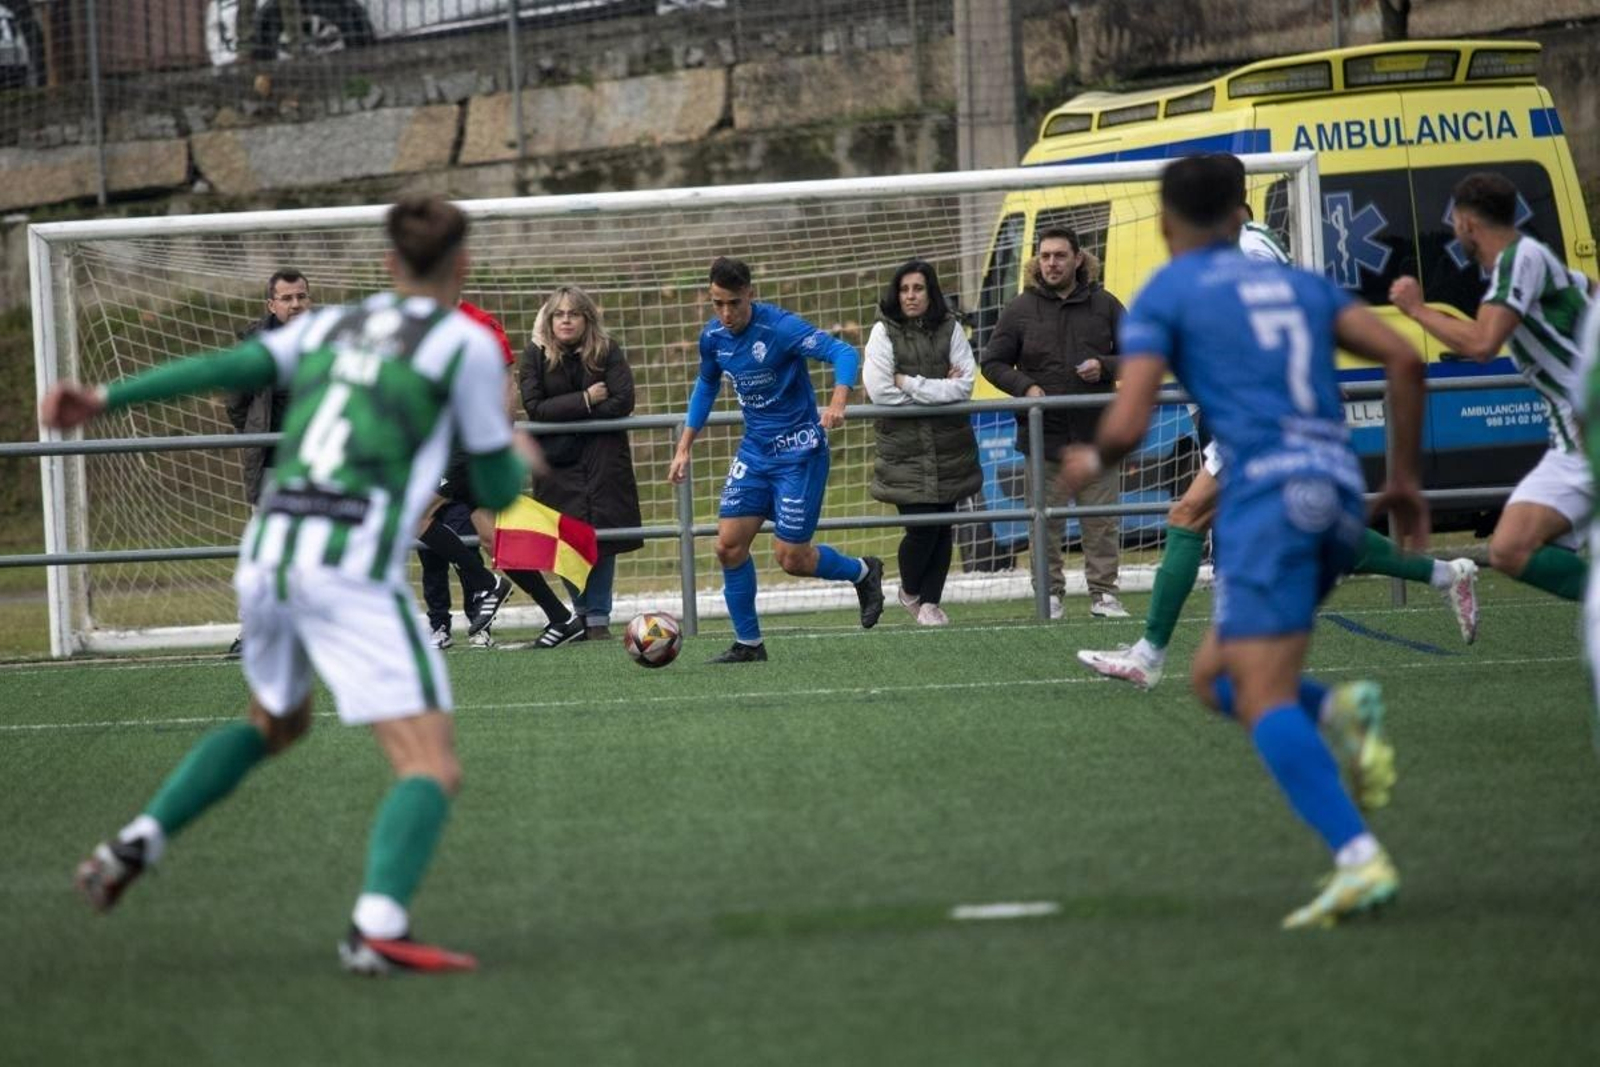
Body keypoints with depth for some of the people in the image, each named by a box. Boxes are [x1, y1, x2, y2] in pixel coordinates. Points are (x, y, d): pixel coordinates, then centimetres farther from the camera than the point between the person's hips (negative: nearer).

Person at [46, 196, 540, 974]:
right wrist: (521, 461, 32)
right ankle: (377, 928, -31)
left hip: (267, 556, 6)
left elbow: (229, 368, 4)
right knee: (431, 770, -7)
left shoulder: (330, 327, 18)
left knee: (274, 724, 33)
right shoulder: (467, 345, 4)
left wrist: (106, 398, 0)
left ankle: (137, 843, 20)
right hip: (354, 573, -6)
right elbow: (496, 489, 9)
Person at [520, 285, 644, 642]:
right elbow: (534, 408, -10)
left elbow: (622, 402, -11)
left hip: (603, 458, 0)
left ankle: (598, 618, 3)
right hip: (556, 462, 0)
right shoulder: (536, 355, -1)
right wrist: (585, 401, -17)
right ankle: (581, 612, 16)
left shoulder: (607, 351, -2)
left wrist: (565, 413, -12)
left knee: (602, 538, -6)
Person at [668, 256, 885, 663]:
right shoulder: (713, 336, 0)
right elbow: (706, 385, 19)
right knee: (729, 545, -4)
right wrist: (684, 448, 17)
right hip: (755, 450, 6)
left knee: (791, 559, -6)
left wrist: (837, 403, -45)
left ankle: (863, 572, 23)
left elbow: (844, 353, -27)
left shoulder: (779, 327, -20)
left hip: (799, 450, -6)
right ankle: (748, 644, 8)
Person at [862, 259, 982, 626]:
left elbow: (965, 385, -7)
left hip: (949, 448, 2)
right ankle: (910, 591, 21)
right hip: (905, 449, -2)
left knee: (943, 528, 5)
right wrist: (940, 389, -7)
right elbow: (879, 390, -12)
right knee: (921, 528, -7)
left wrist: (910, 384, -12)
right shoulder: (884, 332, -3)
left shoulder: (950, 329, 2)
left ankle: (930, 602, 18)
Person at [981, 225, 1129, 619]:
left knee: (1102, 521, 2)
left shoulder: (1104, 305, 5)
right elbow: (993, 362, 6)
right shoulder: (1020, 309, 3)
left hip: (1098, 433, 0)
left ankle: (1103, 594, 10)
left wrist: (1104, 367, -10)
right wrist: (1026, 387, -11)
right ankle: (1051, 594, 9)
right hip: (1042, 435, 0)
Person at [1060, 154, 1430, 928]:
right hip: (1340, 487, 6)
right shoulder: (1299, 284, 22)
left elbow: (1127, 427, -4)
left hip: (1266, 491, -6)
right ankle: (1340, 713, -10)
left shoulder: (1164, 296, 6)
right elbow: (1403, 359, 10)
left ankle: (1359, 861, -28)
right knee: (1216, 677, 18)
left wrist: (1090, 462, 19)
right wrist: (1405, 478, 16)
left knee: (1264, 700, -11)